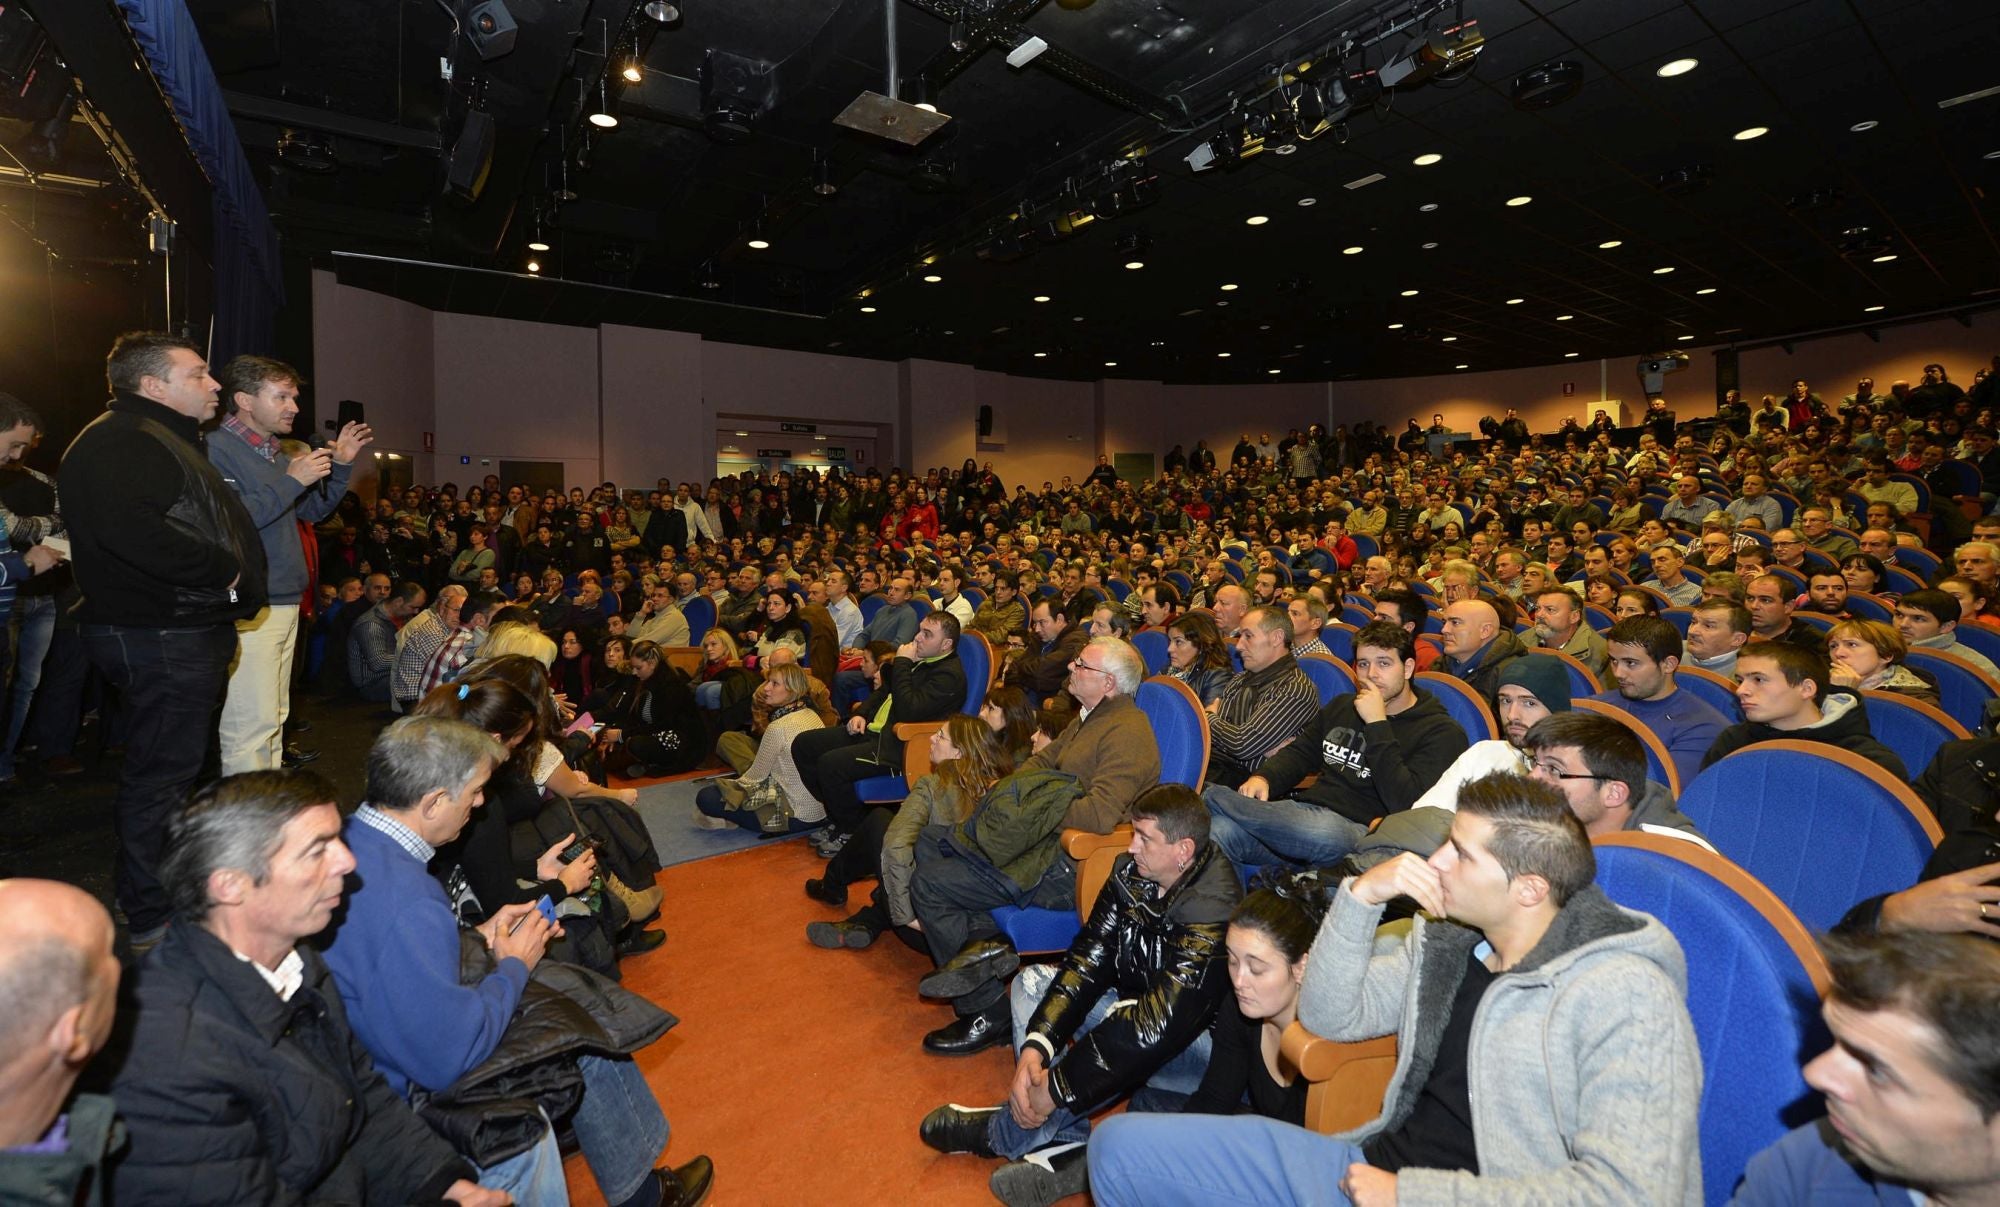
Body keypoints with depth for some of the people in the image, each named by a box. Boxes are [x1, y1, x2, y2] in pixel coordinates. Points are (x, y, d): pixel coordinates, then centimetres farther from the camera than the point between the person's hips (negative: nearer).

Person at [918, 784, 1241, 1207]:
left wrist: (1054, 1089, -32)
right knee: (1033, 981, 0)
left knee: (1121, 1036, -35)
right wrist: (1035, 1047, -23)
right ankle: (1062, 1147, -14)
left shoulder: (1212, 911, -33)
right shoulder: (1131, 872, -10)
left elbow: (1156, 1026, -37)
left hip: (1198, 1044, -8)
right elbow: (1088, 960, -10)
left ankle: (1003, 1135, -9)